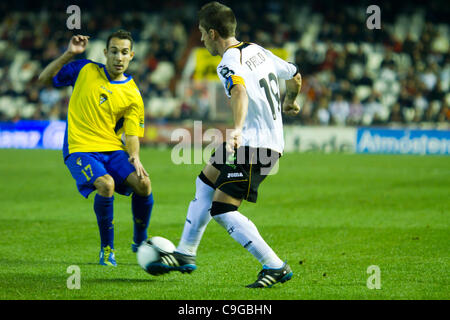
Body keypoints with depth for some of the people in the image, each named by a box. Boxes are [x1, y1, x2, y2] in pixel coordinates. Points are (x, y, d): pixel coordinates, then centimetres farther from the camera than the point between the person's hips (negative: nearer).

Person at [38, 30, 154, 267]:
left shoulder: (132, 95, 4)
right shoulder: (85, 71, 4)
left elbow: (131, 134, 3)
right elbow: (45, 79, 7)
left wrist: (134, 157, -19)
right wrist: (69, 54, -5)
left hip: (113, 150, 3)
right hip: (80, 149, -2)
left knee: (143, 183, -22)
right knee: (106, 185, -31)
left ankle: (140, 241, 6)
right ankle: (106, 249, -11)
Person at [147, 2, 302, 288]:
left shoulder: (229, 63, -17)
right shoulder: (258, 50, 10)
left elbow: (240, 91, -39)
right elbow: (294, 76, 24)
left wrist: (237, 128, -55)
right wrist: (289, 103, 45)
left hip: (254, 146, -10)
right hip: (272, 140, 10)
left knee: (222, 210, -10)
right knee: (205, 182, 21)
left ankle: (275, 267, -10)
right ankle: (185, 254, 29)